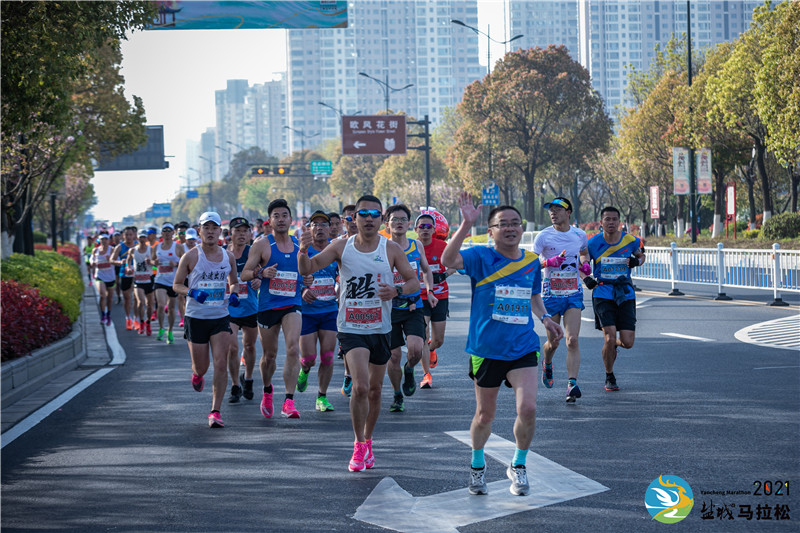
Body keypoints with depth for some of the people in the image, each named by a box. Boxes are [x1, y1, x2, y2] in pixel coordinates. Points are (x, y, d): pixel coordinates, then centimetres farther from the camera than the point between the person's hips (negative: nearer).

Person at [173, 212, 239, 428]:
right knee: (201, 367, 6)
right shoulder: (190, 256, -5)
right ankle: (196, 375, 45)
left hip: (221, 317, 2)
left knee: (221, 364, -11)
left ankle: (215, 412, -5)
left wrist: (234, 294, -3)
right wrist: (191, 292, -18)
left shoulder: (228, 257, 5)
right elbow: (176, 284, 2)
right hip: (196, 318, -2)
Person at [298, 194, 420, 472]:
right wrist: (303, 251, -24)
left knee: (375, 390, 12)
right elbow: (306, 269, -2)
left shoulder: (391, 249, -1)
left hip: (380, 329, 2)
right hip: (351, 328, -2)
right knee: (361, 387, -18)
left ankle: (367, 441, 32)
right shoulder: (342, 247, -1)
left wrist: (397, 290, -18)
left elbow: (414, 281, 3)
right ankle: (359, 445, -3)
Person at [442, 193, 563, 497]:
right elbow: (448, 260, -28)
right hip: (486, 349, -2)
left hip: (523, 349, 2)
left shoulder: (532, 261, 6)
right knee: (485, 414, 10)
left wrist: (544, 318, 3)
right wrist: (466, 225, -37)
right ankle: (477, 465, 37)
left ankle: (518, 466, 11)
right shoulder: (481, 257, -8)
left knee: (528, 409, -14)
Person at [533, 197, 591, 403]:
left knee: (572, 340, -13)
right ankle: (547, 364, 42)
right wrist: (549, 262, -25)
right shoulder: (544, 236, -5)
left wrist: (585, 263, 4)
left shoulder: (580, 234, 5)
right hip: (551, 294, -1)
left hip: (574, 294, 1)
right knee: (553, 343, 8)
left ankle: (572, 384, -15)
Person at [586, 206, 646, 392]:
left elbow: (641, 255, 20)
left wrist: (636, 261, -3)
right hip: (603, 294, -2)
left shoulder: (630, 240, 0)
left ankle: (613, 345, 35)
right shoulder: (593, 243, -3)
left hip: (625, 294, 2)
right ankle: (609, 377, 8)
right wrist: (586, 279, -8)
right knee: (610, 337, -15)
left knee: (627, 343, -4)